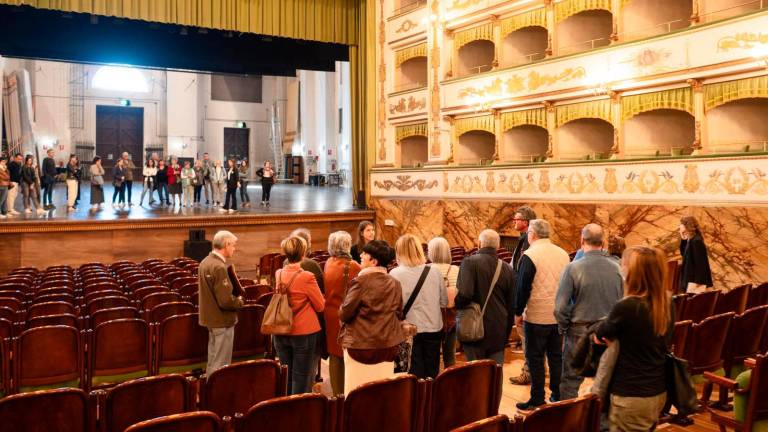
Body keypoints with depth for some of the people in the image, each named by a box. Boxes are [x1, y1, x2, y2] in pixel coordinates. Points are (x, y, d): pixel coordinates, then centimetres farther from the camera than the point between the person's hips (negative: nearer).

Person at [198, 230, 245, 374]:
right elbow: (226, 301, -26)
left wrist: (234, 298, 8)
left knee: (212, 361, 20)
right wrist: (240, 301, -7)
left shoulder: (205, 262, 7)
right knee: (221, 366, -1)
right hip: (222, 321, -9)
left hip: (210, 318, 10)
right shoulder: (219, 267, -22)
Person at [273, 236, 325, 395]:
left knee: (286, 376, 17)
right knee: (301, 378, 5)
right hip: (304, 333, -5)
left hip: (281, 333, 5)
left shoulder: (279, 274, -1)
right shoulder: (306, 277, -18)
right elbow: (320, 306, -9)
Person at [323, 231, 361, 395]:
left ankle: (337, 393, 22)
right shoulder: (353, 266, -15)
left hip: (331, 315, 5)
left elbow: (326, 290, 4)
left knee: (334, 355, 13)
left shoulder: (328, 264, 1)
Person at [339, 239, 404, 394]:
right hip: (388, 346, 5)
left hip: (361, 346, -5)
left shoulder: (360, 281, -15)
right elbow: (399, 314, 11)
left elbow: (344, 314, -11)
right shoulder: (395, 283, 2)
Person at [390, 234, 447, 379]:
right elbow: (444, 302, 4)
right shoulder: (434, 271, -5)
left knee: (415, 376, 9)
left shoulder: (395, 274, -13)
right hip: (434, 329, 2)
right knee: (432, 374, 15)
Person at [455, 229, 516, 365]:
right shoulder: (507, 269, 5)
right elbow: (512, 304, 11)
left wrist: (457, 307, -3)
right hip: (499, 331, 4)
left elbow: (464, 293, -25)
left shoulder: (469, 262, -11)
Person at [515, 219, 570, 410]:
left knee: (535, 358, 2)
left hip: (536, 316, -6)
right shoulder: (563, 253, 5)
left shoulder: (530, 256, -13)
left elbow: (523, 287, -13)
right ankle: (557, 396, 22)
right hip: (559, 315, 6)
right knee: (556, 355, 15)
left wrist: (518, 312, -3)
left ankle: (537, 400, 7)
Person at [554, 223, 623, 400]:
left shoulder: (573, 268, -15)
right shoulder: (616, 268, -5)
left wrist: (564, 329, 2)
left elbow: (561, 307, -15)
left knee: (571, 381, 9)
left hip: (580, 332, -3)